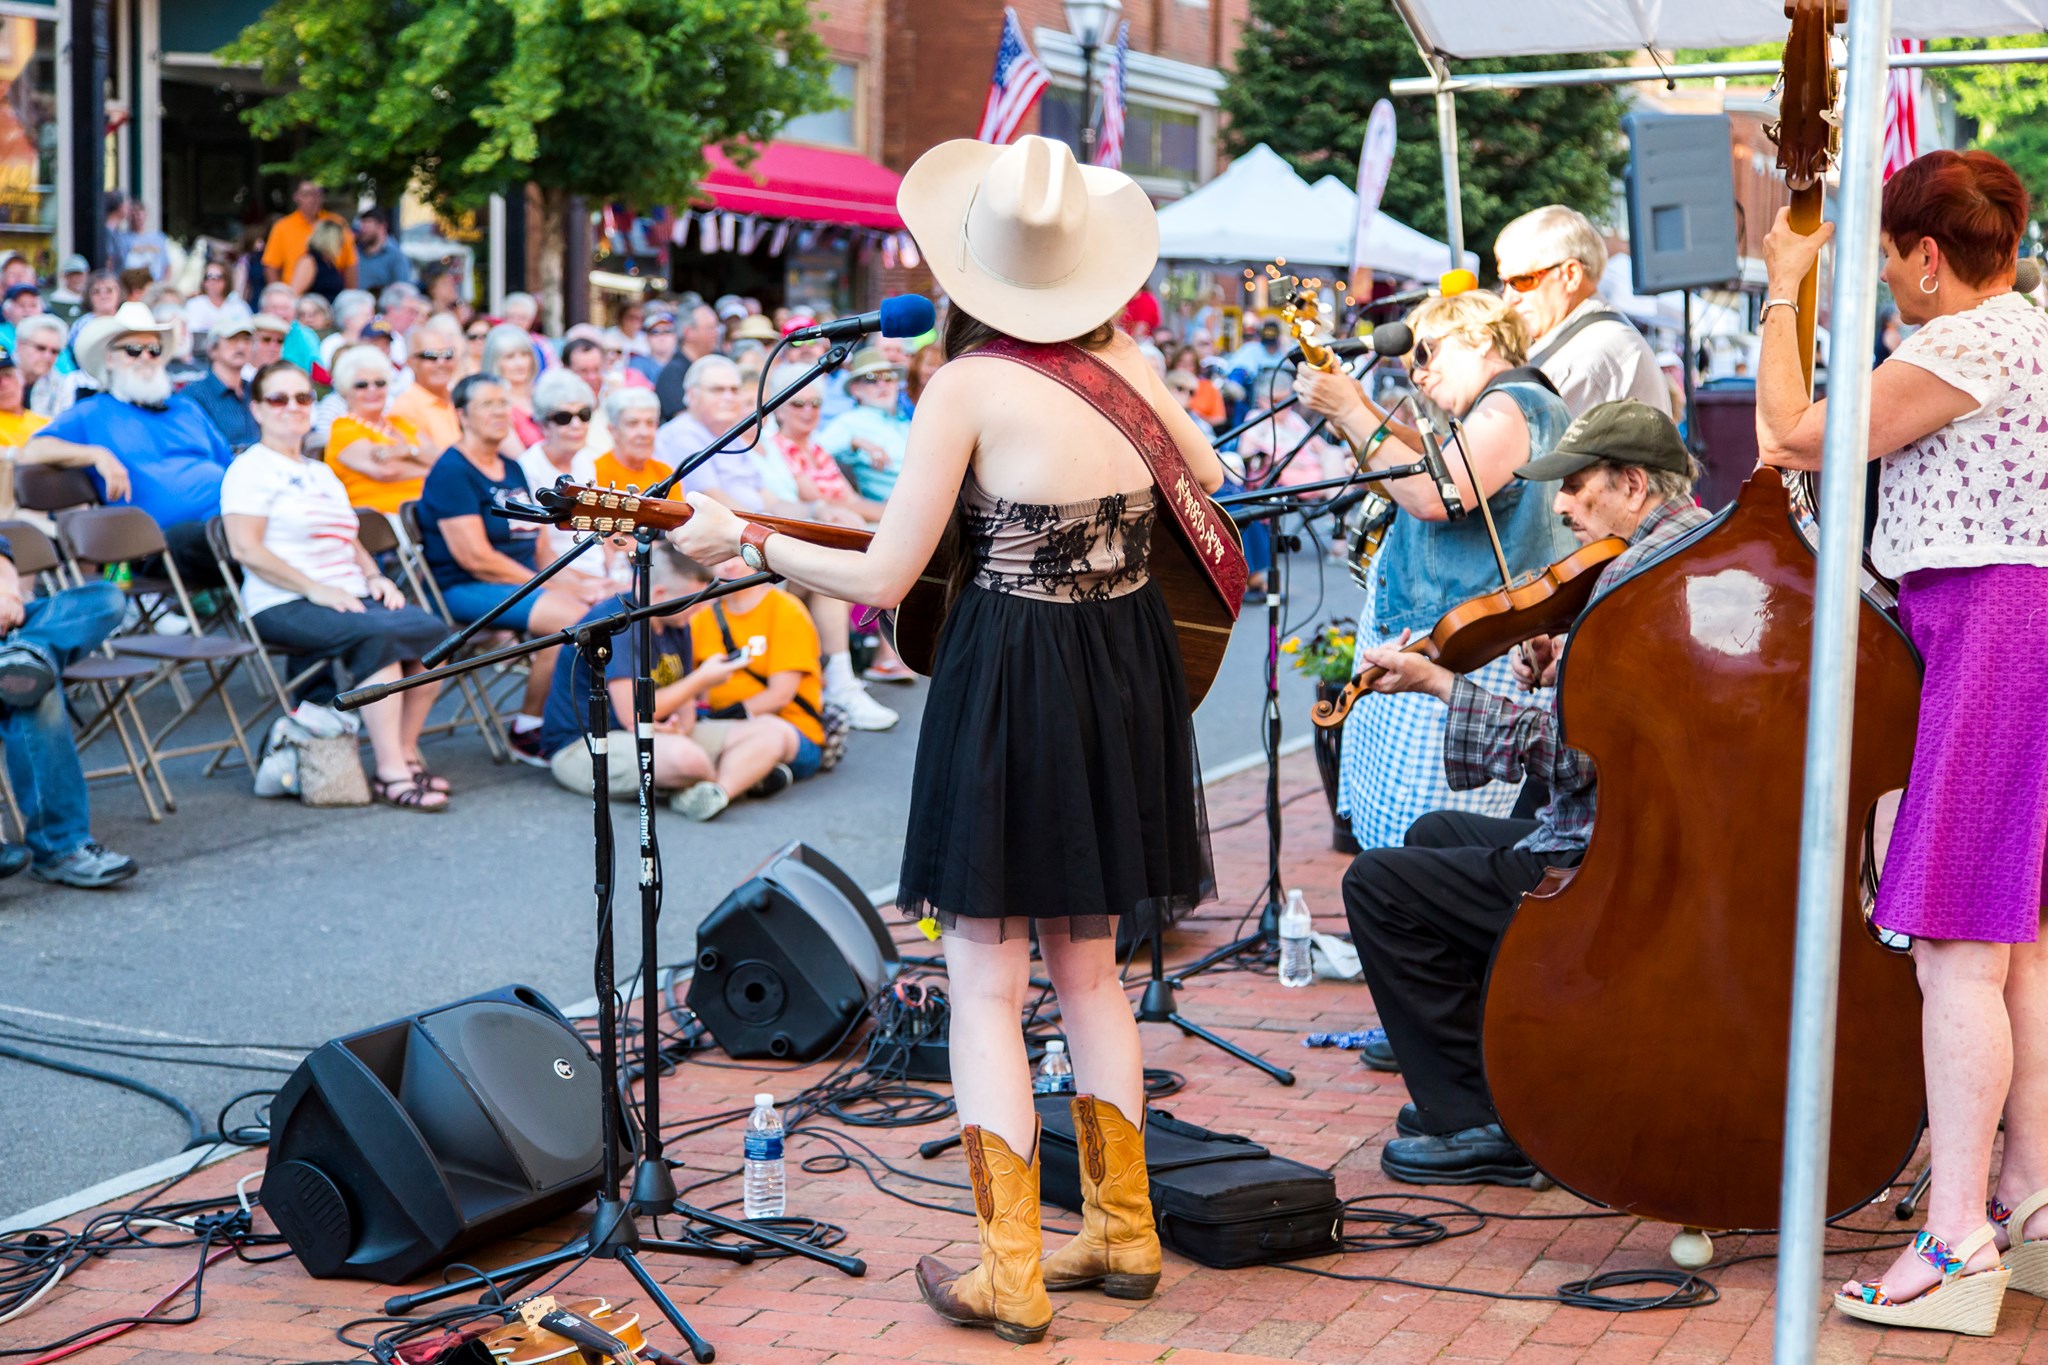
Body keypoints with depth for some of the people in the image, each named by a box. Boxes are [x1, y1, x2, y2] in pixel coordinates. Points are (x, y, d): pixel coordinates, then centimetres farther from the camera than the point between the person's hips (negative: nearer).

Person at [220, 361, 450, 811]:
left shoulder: (322, 474, 27)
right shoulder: (250, 469, 1)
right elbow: (246, 548, -11)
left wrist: (376, 578, 8)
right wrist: (315, 589, -17)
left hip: (350, 598, 8)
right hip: (283, 606, -8)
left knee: (431, 629, -18)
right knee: (378, 634, -34)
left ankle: (406, 754, -12)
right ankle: (390, 773, -33)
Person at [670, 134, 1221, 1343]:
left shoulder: (968, 384, -13)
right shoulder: (1126, 359, 3)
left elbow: (882, 578, -11)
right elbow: (1208, 473, 23)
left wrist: (739, 537, 0)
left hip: (1012, 682, -6)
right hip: (1130, 678, 6)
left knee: (988, 985, 3)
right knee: (1089, 967, 19)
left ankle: (1009, 1274, 5)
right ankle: (1123, 1231, 27)